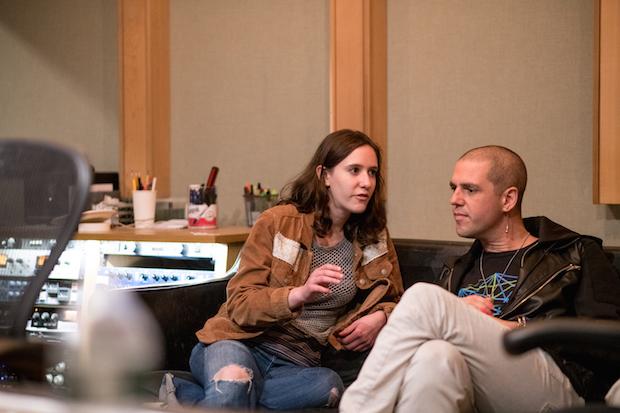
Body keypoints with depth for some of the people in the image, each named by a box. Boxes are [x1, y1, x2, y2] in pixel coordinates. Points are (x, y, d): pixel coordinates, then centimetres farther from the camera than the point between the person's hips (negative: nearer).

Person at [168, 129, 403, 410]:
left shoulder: (374, 239, 10)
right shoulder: (278, 221, -2)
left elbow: (393, 301, 24)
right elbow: (239, 305, -6)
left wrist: (380, 317, -1)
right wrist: (299, 295, -24)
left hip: (295, 364, 5)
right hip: (242, 344, -5)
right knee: (233, 385, -43)